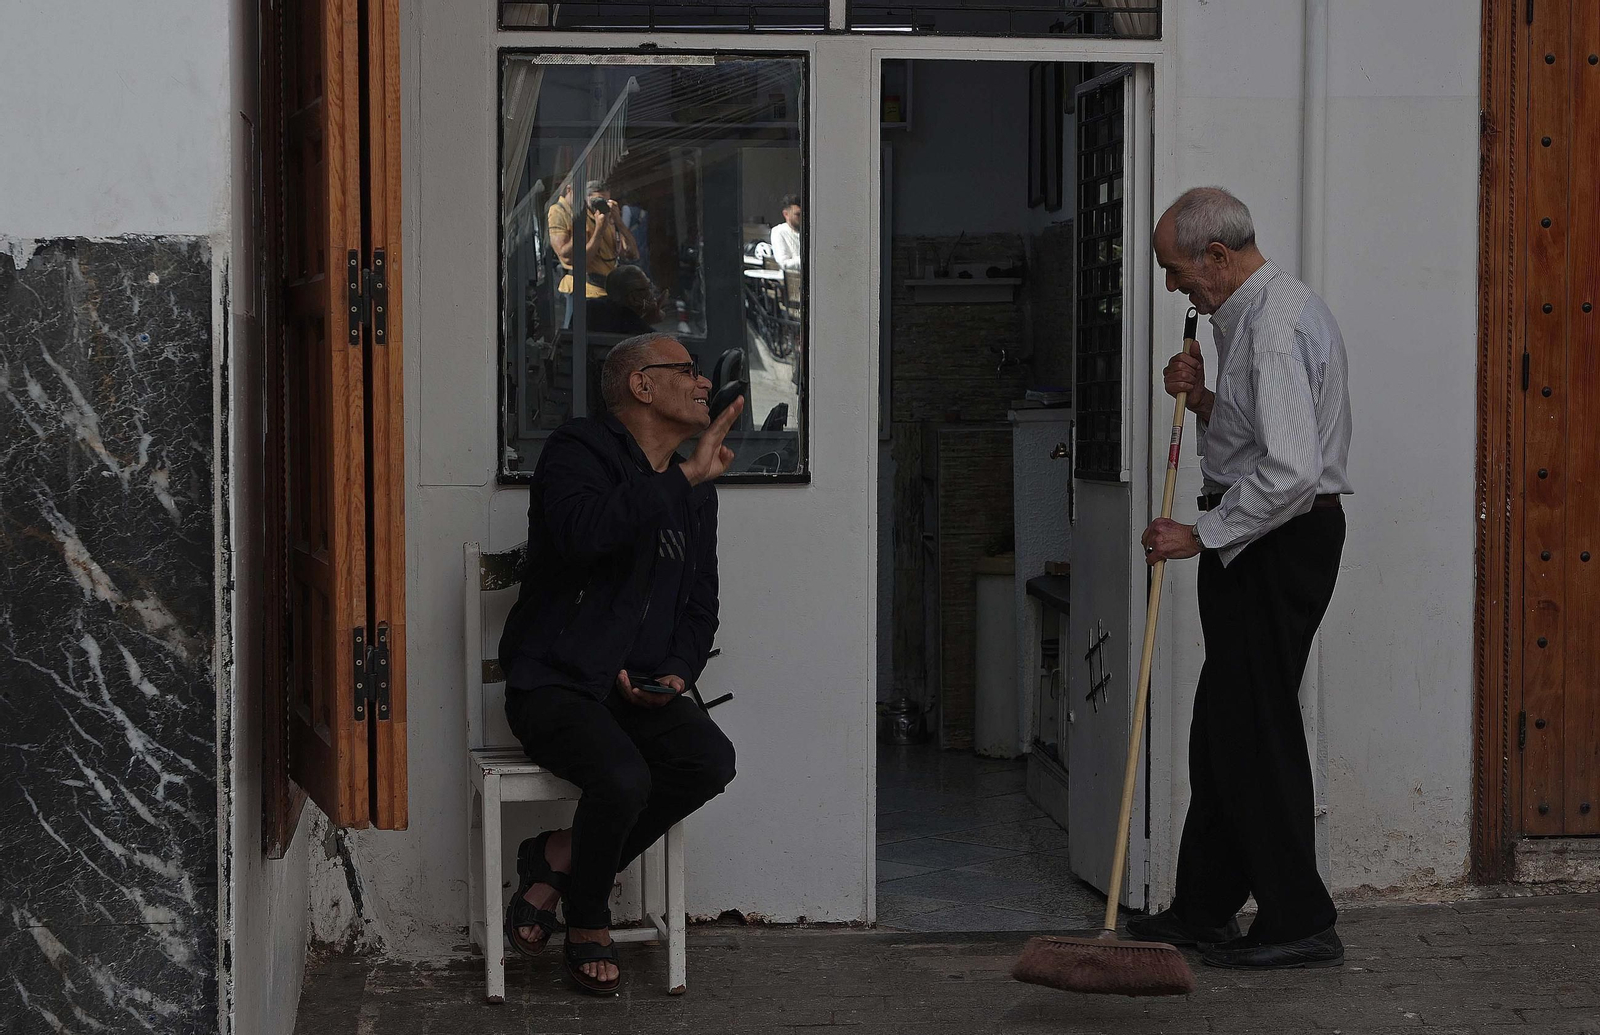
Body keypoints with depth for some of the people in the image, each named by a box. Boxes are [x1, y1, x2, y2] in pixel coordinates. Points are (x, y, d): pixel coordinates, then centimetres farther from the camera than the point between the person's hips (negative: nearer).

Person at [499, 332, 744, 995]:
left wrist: (679, 671, 1)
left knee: (712, 761, -22)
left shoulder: (694, 491, 16)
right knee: (623, 777, -32)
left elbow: (700, 606, 22)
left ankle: (558, 860, -5)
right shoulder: (578, 450, -6)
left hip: (641, 690, 6)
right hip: (554, 684, -6)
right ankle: (588, 927, -4)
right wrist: (687, 477, -27)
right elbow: (584, 532, -30)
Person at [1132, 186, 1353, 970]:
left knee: (1257, 727, -5)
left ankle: (1299, 925, 2)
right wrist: (1203, 399, 8)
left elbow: (1291, 470, -28)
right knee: (1224, 727, 15)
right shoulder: (1255, 312, 15)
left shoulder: (1276, 324, -20)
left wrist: (1202, 535, -21)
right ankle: (1203, 909, 23)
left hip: (1278, 542, -11)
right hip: (1261, 537, 11)